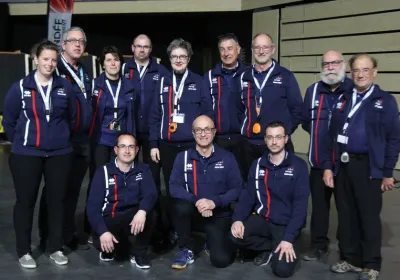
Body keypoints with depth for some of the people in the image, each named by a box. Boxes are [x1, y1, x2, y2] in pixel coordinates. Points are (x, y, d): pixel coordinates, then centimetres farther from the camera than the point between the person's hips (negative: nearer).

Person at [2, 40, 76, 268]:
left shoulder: (65, 87, 1)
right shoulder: (20, 87, -5)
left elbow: (72, 119, 13)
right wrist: (21, 142, 9)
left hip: (60, 154, 2)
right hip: (26, 155, -2)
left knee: (57, 200, 9)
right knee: (26, 201, 5)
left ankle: (56, 248, 23)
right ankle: (24, 251, 17)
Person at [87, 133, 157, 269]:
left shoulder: (143, 170, 1)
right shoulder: (103, 172, -4)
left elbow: (151, 193, -18)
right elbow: (93, 206, -11)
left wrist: (142, 211, -40)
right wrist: (103, 231, -26)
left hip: (134, 219, 1)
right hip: (110, 221, -1)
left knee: (147, 210, -31)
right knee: (102, 242, -31)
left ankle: (139, 254, -9)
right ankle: (109, 250, 9)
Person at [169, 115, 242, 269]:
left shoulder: (227, 158, -2)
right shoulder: (183, 157, -1)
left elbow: (237, 188, -6)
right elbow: (174, 187, -10)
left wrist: (214, 202, -22)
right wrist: (196, 201, -27)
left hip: (219, 215, -1)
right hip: (193, 212, 1)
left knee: (221, 260, -19)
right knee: (180, 205, -34)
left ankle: (215, 240, 19)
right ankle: (186, 249, -10)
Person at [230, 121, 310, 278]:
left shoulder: (298, 166, -8)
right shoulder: (258, 164, 5)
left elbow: (300, 205, -12)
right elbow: (248, 196, 3)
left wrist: (289, 238, -20)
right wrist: (237, 219, -18)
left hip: (286, 224, -3)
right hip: (262, 219, 4)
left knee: (282, 269, -24)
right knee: (236, 235, -26)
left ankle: (274, 250, 12)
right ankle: (270, 248, 3)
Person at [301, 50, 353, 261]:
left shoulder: (355, 90, -8)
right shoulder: (313, 91, 9)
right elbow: (306, 121, 18)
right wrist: (320, 134, 11)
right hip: (319, 160, 4)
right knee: (319, 204, 11)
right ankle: (319, 245, 24)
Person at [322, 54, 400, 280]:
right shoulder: (343, 100, 13)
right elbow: (332, 135, 13)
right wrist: (328, 166, 5)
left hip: (368, 167, -4)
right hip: (342, 165, 5)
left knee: (369, 217, 3)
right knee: (346, 215, 11)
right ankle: (351, 259, 24)